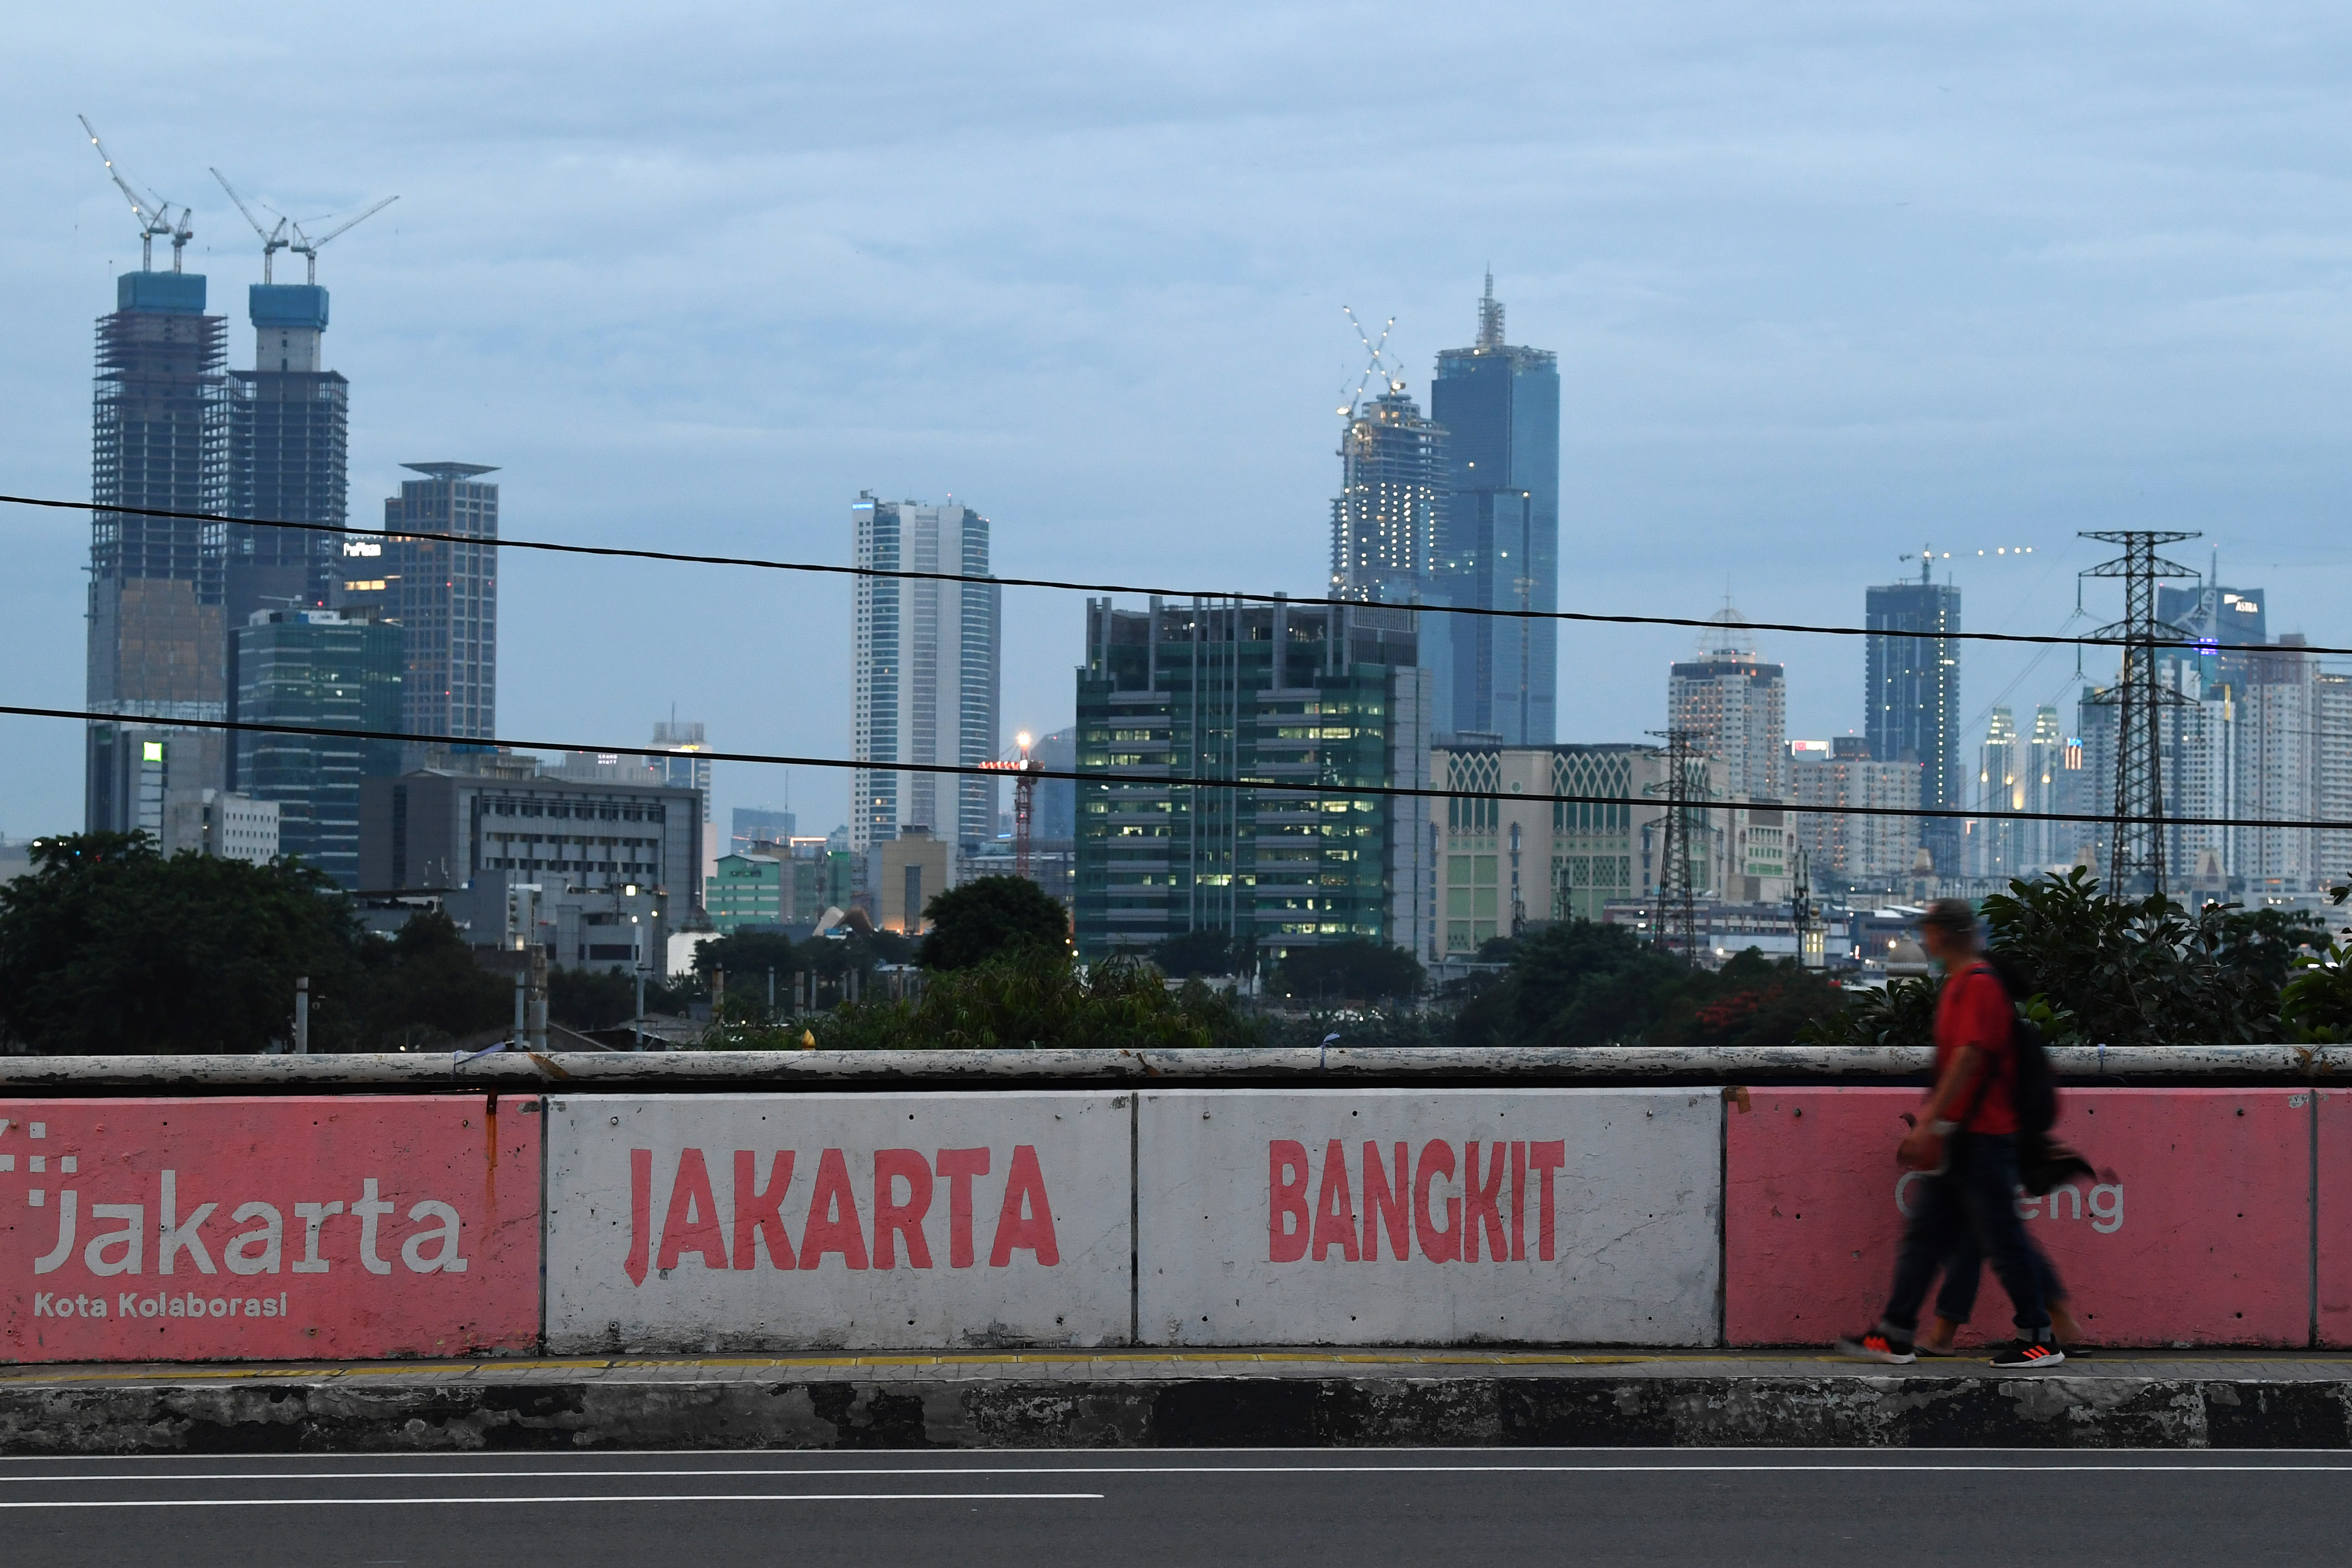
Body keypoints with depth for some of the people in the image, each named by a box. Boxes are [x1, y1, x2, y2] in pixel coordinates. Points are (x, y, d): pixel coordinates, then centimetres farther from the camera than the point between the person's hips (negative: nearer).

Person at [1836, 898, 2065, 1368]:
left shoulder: (1979, 985, -15)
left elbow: (1969, 1057, -22)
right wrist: (1931, 1119, 24)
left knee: (2002, 1239, -4)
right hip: (1956, 1138, 10)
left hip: (1981, 1136, -10)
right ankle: (1896, 1335, 11)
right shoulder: (1958, 984, 17)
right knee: (1925, 1233, 9)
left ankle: (2040, 1338, 3)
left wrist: (1930, 1122, -22)